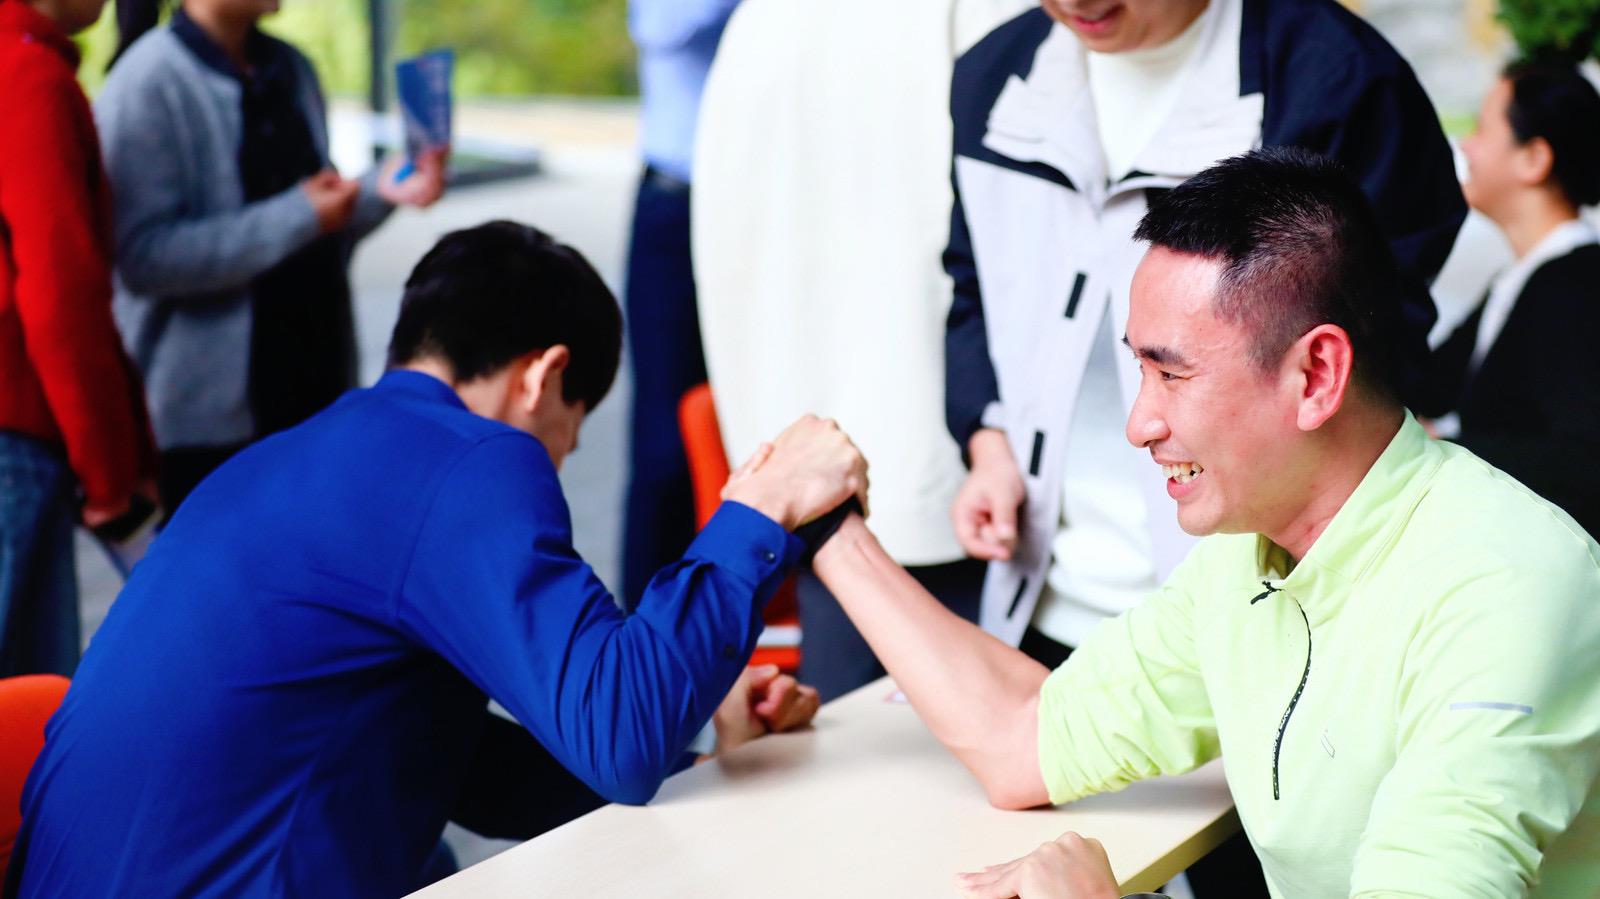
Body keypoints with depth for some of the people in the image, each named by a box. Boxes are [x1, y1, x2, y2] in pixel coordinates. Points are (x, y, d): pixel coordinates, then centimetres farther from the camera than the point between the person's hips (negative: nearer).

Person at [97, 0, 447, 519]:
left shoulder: (289, 68, 10)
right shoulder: (146, 85, -12)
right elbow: (142, 256, -20)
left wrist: (378, 192, -3)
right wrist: (300, 217, -19)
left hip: (314, 391, 7)